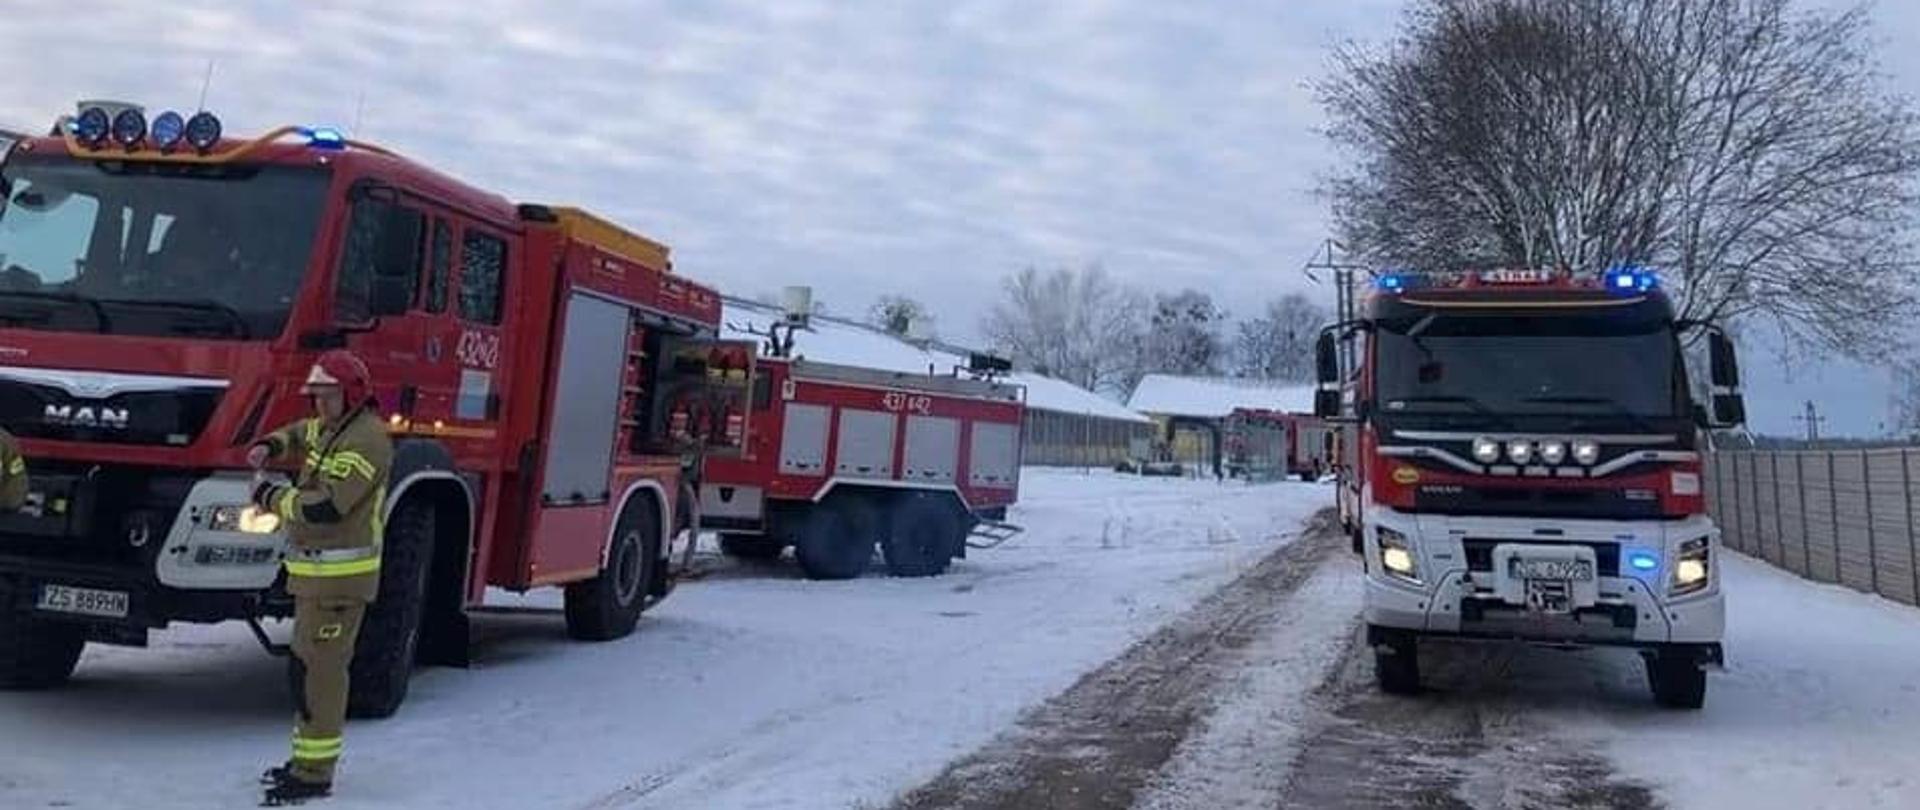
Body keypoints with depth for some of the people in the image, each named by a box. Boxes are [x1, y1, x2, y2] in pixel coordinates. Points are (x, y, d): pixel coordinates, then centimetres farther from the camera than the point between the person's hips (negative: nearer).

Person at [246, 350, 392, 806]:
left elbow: (326, 507, -24)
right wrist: (270, 447, 15)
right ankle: (307, 758, 26)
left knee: (321, 669, -8)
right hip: (314, 572, 10)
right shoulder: (331, 429, 15)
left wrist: (269, 497, -10)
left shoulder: (366, 439, -17)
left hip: (339, 578, -10)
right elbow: (301, 435, 38)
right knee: (306, 665, 16)